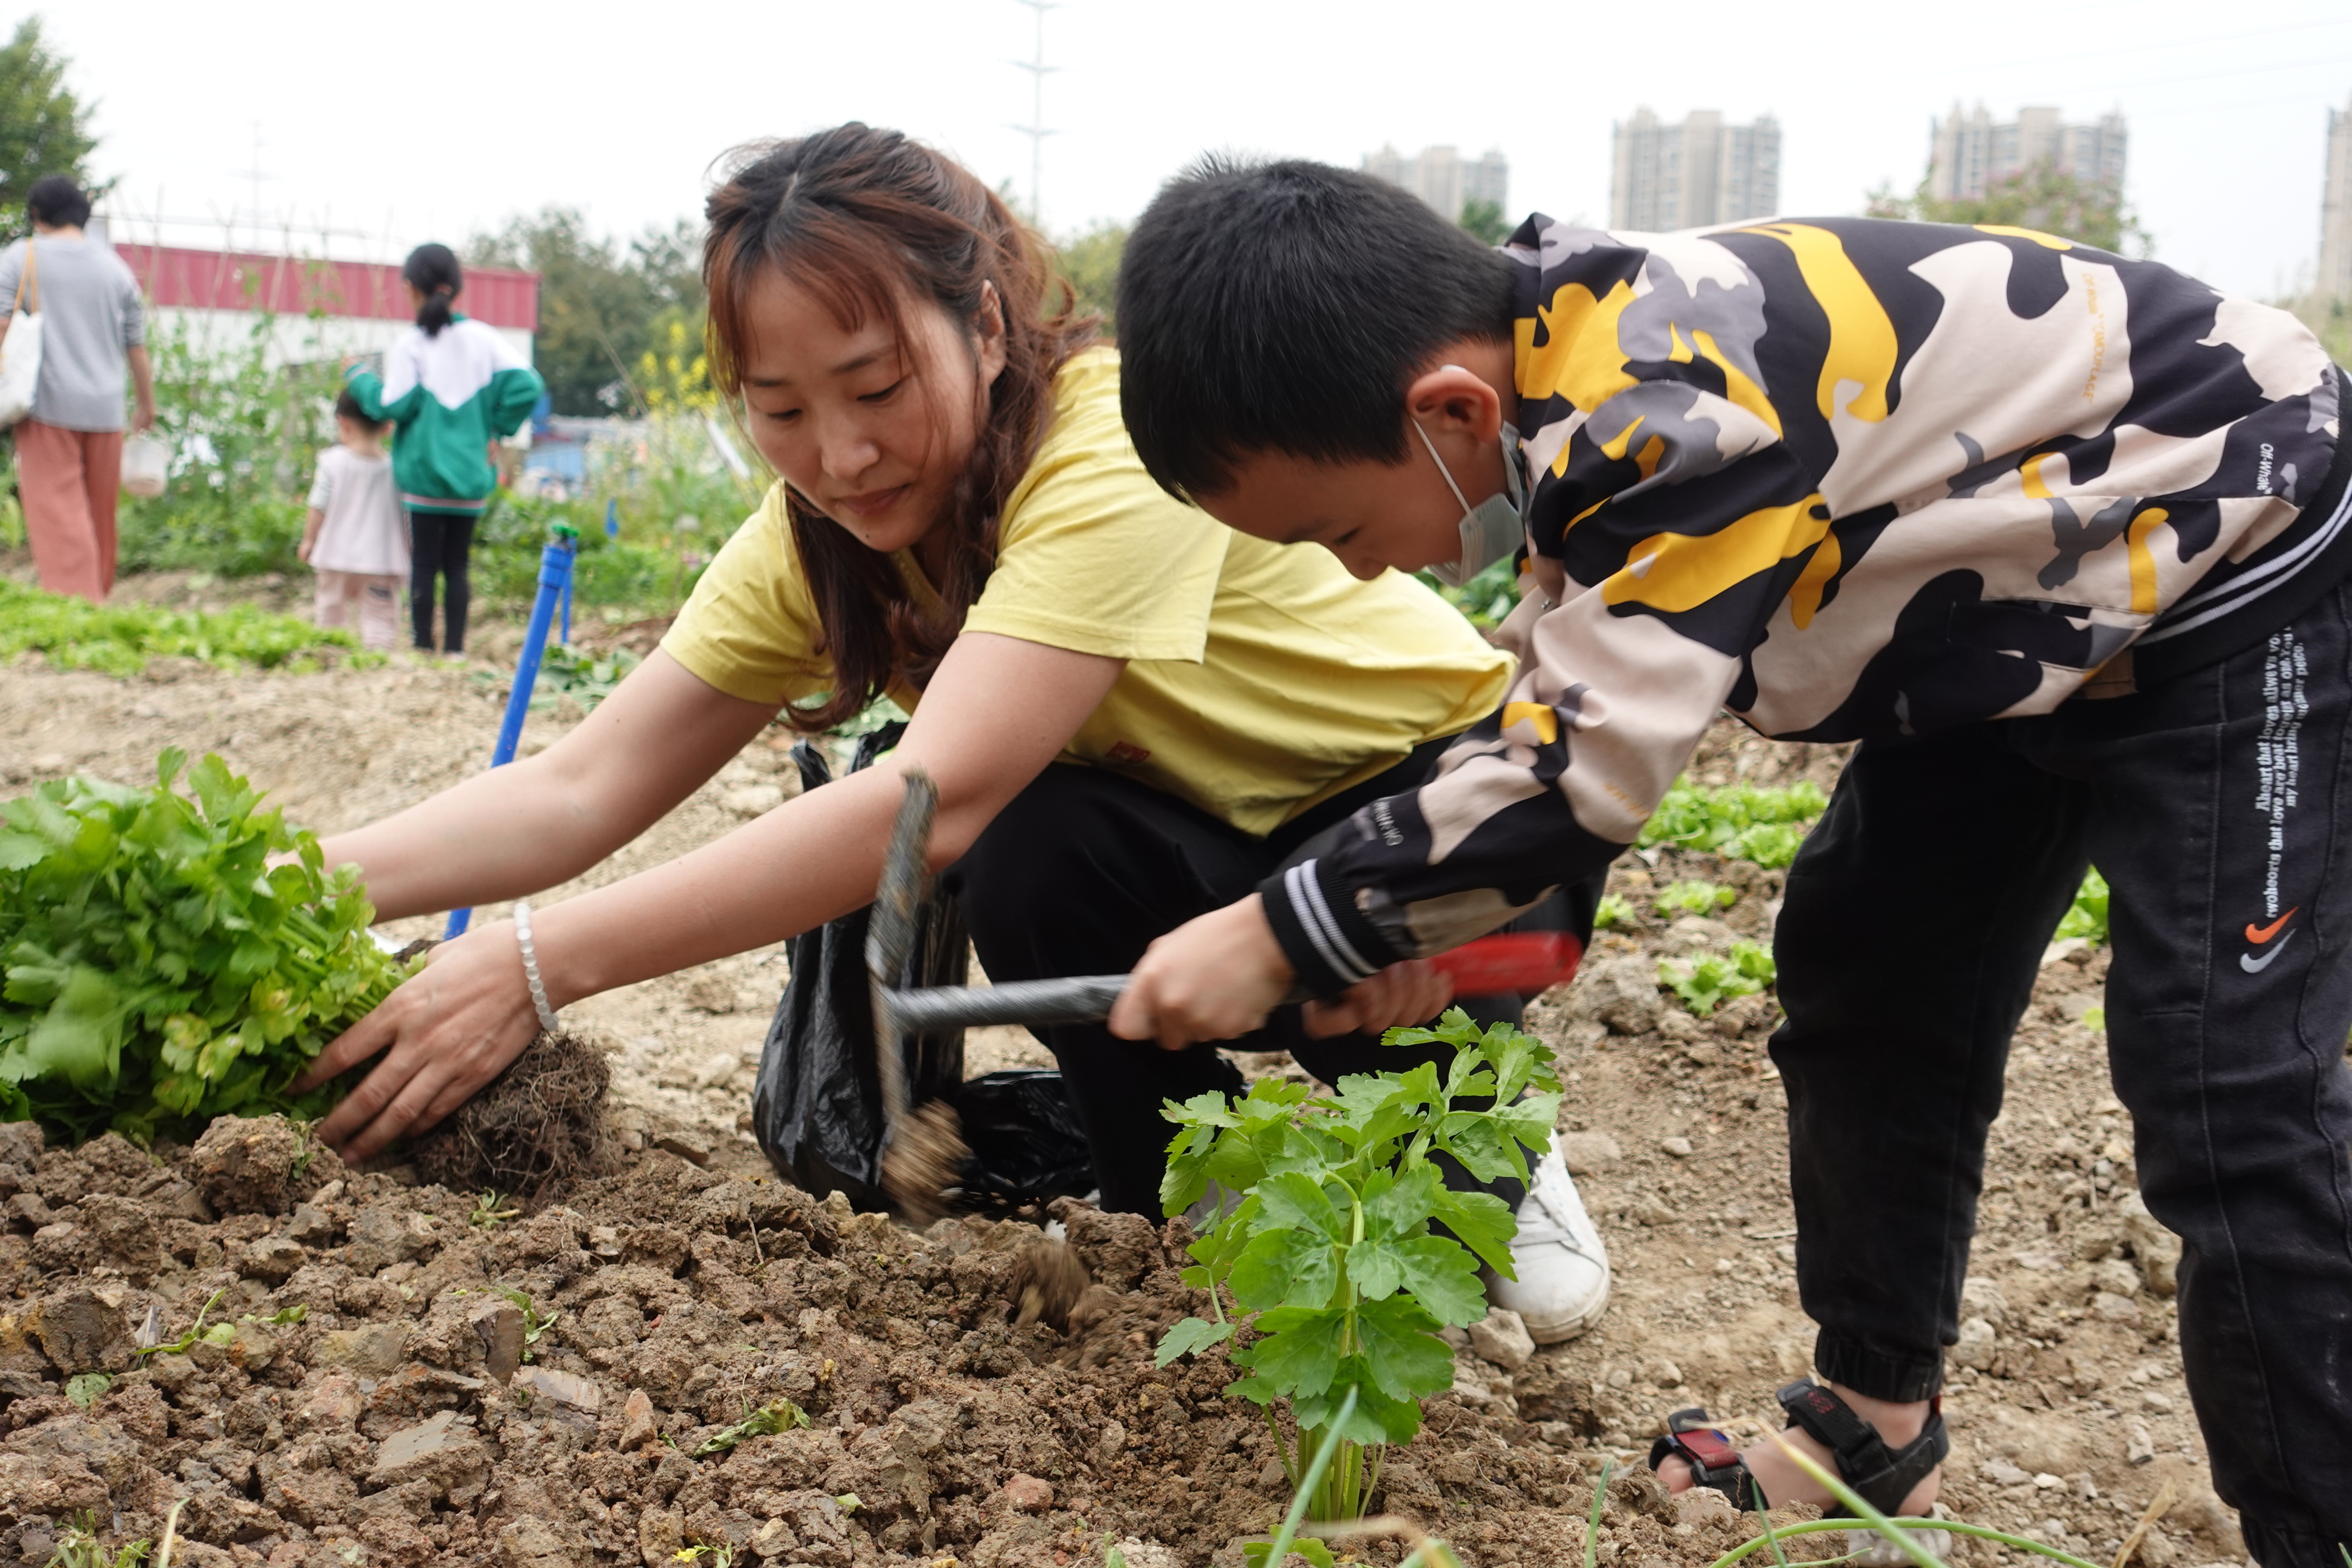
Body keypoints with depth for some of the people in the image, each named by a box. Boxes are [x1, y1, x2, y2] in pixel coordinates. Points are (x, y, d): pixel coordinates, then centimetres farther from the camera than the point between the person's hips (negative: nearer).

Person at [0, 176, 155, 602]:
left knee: (56, 515, -9)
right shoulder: (114, 266, 12)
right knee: (100, 517, 12)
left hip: (48, 407, -4)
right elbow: (137, 348, 13)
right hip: (105, 409, 4)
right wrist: (147, 407, 22)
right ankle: (98, 602, 19)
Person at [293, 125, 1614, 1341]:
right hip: (1214, 841, 5)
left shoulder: (1122, 444, -31)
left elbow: (942, 794, -41)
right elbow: (582, 790, -13)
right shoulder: (820, 528, -10)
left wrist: (542, 965, -43)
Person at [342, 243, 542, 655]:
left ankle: (424, 648, 3)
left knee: (424, 565, 3)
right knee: (457, 565, 9)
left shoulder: (408, 344, -7)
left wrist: (359, 377, 6)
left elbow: (393, 405, -10)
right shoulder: (484, 338, 2)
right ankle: (455, 649, 8)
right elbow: (526, 385, -7)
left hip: (424, 471, -3)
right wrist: (496, 427, 3)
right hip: (471, 474, 3)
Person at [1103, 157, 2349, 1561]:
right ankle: (1876, 1437, 24)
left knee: (2228, 1098, -14)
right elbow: (1561, 698, 3)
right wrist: (1426, 927, -7)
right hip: (2031, 613, 9)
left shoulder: (1675, 413, -37)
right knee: (1861, 980, 11)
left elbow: (1577, 765, -36)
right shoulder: (1571, 382, -7)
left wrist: (1283, 936, -27)